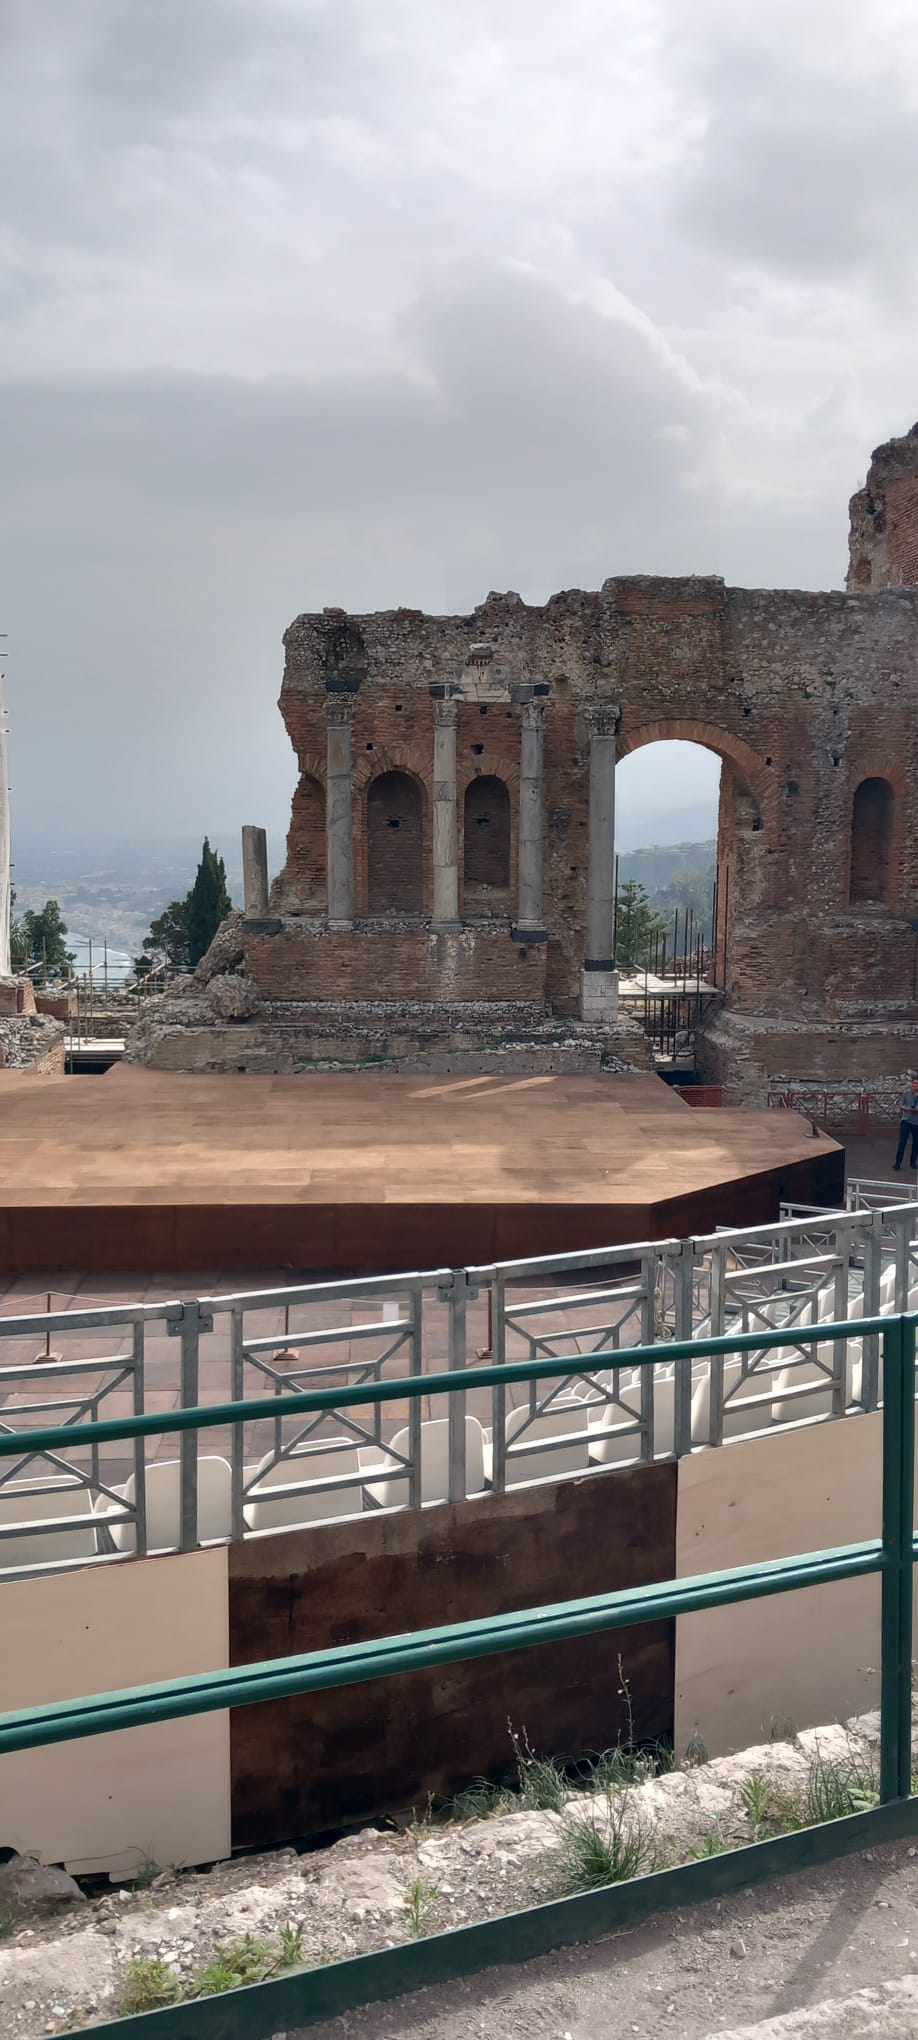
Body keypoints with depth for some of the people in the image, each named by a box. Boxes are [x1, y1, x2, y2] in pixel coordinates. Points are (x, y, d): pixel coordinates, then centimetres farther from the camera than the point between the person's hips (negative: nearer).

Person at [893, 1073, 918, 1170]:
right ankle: (898, 1162, 1)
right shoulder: (906, 1093, -4)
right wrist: (907, 1109, -18)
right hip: (906, 1120, -1)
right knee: (902, 1142, -4)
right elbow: (901, 1105, 2)